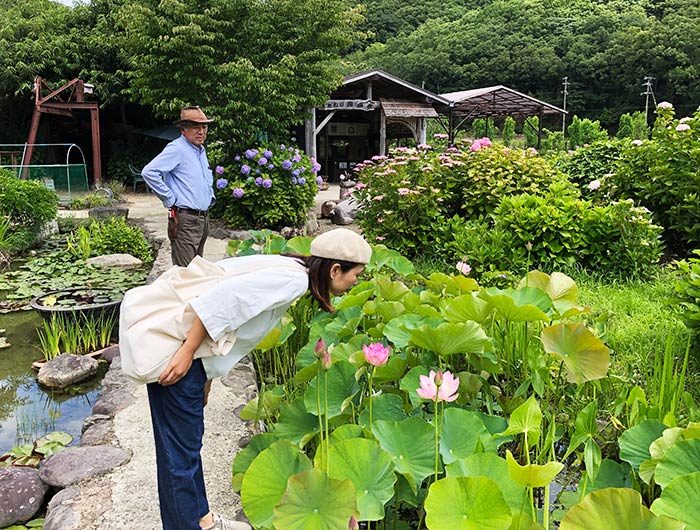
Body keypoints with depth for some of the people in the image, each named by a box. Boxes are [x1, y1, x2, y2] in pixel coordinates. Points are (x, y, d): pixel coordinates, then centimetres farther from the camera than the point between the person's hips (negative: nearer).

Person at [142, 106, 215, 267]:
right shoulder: (176, 149, -11)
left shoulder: (201, 150, 17)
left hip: (203, 218, 9)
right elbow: (149, 172, -21)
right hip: (184, 219, -9)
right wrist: (170, 199, -17)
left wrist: (210, 195, 19)